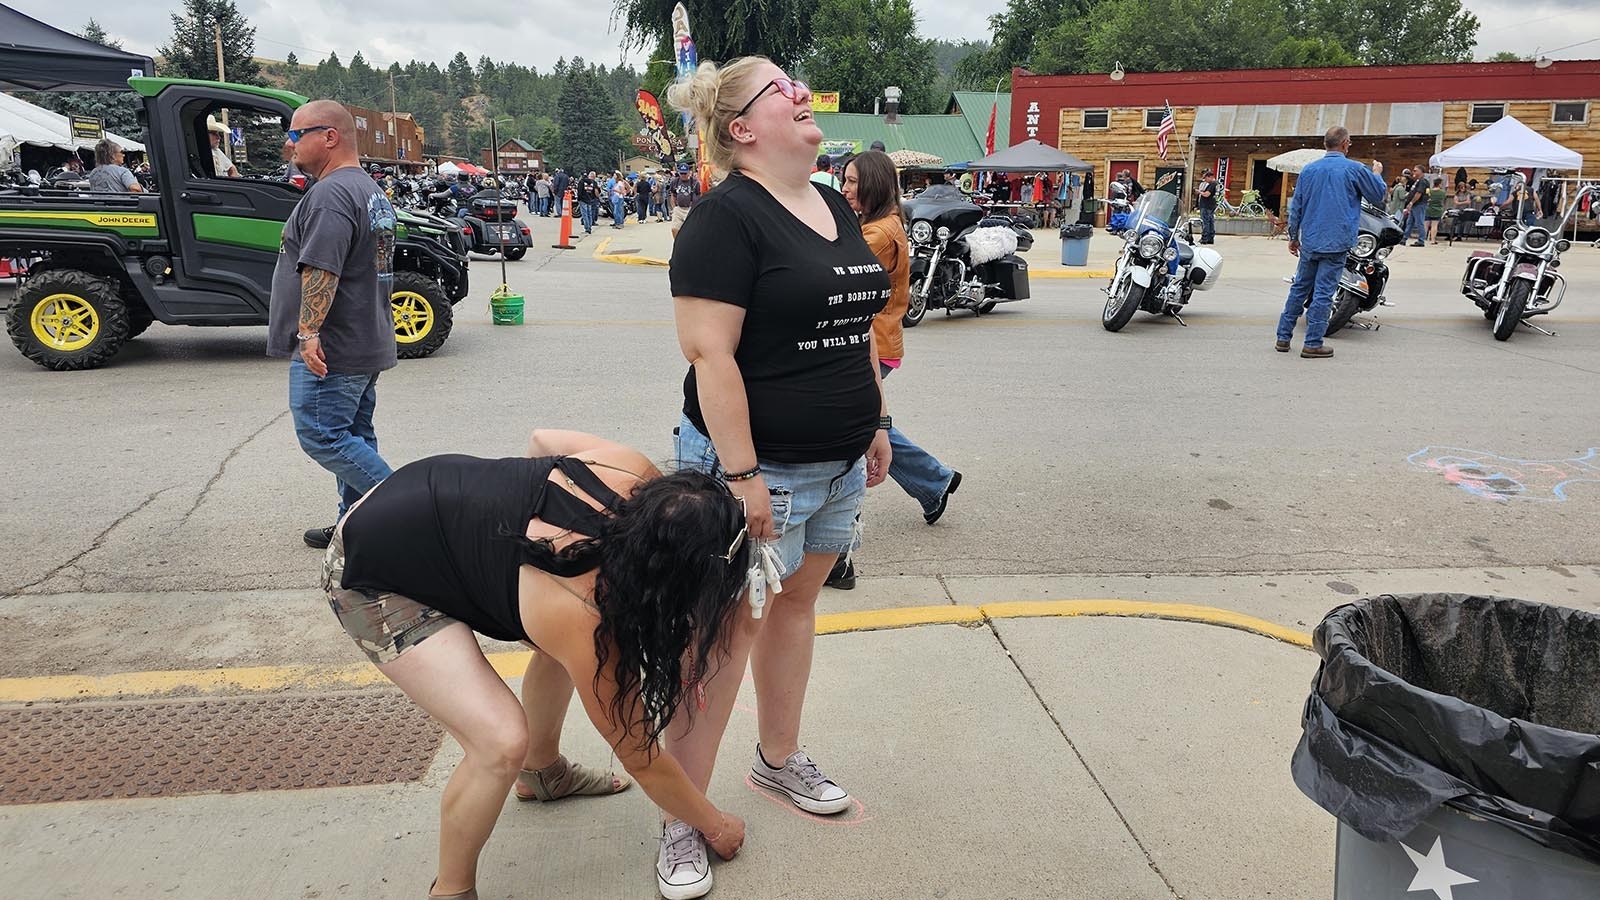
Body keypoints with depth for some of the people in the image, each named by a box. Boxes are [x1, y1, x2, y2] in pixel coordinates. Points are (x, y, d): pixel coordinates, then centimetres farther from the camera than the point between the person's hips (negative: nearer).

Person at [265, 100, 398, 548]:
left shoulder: (330, 195, -17)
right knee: (353, 435, 13)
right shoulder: (372, 191, 18)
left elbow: (321, 270, -26)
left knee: (321, 436, -6)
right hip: (367, 344, 11)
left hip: (330, 348, -11)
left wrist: (309, 331, -28)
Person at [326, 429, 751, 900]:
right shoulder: (583, 618, -31)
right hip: (373, 577, -8)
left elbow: (543, 437, 1)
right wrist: (716, 826, 1)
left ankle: (542, 771, 41)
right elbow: (640, 759, -14)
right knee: (504, 741, -17)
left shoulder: (633, 473, -20)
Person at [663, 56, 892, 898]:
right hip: (759, 466, -8)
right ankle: (683, 821, 16)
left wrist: (876, 422, 15)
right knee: (727, 630, 1)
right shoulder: (726, 217, -14)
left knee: (796, 603, 19)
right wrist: (741, 473, -22)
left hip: (837, 462, 8)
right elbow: (709, 352, -20)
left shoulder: (836, 208, 11)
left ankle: (779, 756, 38)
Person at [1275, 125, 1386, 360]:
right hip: (1337, 243, -4)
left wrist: (1293, 237, 17)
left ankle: (1283, 338, 14)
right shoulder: (1355, 169, -4)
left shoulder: (1309, 170, 7)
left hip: (1309, 242, 4)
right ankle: (1312, 344, -3)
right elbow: (1378, 195, 9)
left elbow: (1296, 206, 9)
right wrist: (1377, 174, 28)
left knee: (1299, 288, 12)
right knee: (1323, 292, -4)